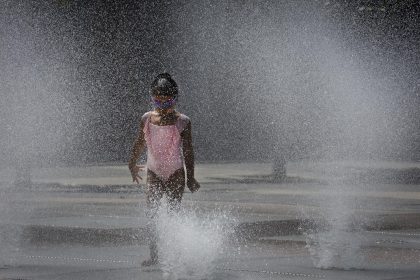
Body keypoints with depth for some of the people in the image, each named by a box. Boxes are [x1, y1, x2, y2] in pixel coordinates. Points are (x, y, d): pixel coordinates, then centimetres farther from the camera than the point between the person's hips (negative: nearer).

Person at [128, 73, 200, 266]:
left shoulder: (182, 121, -7)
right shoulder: (147, 119, 1)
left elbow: (188, 151, -5)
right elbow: (140, 144, 16)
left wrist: (190, 178, -7)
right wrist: (133, 164, 25)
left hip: (175, 173, -3)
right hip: (154, 172, 3)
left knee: (174, 212, -3)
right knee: (151, 214, -6)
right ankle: (153, 255, -5)